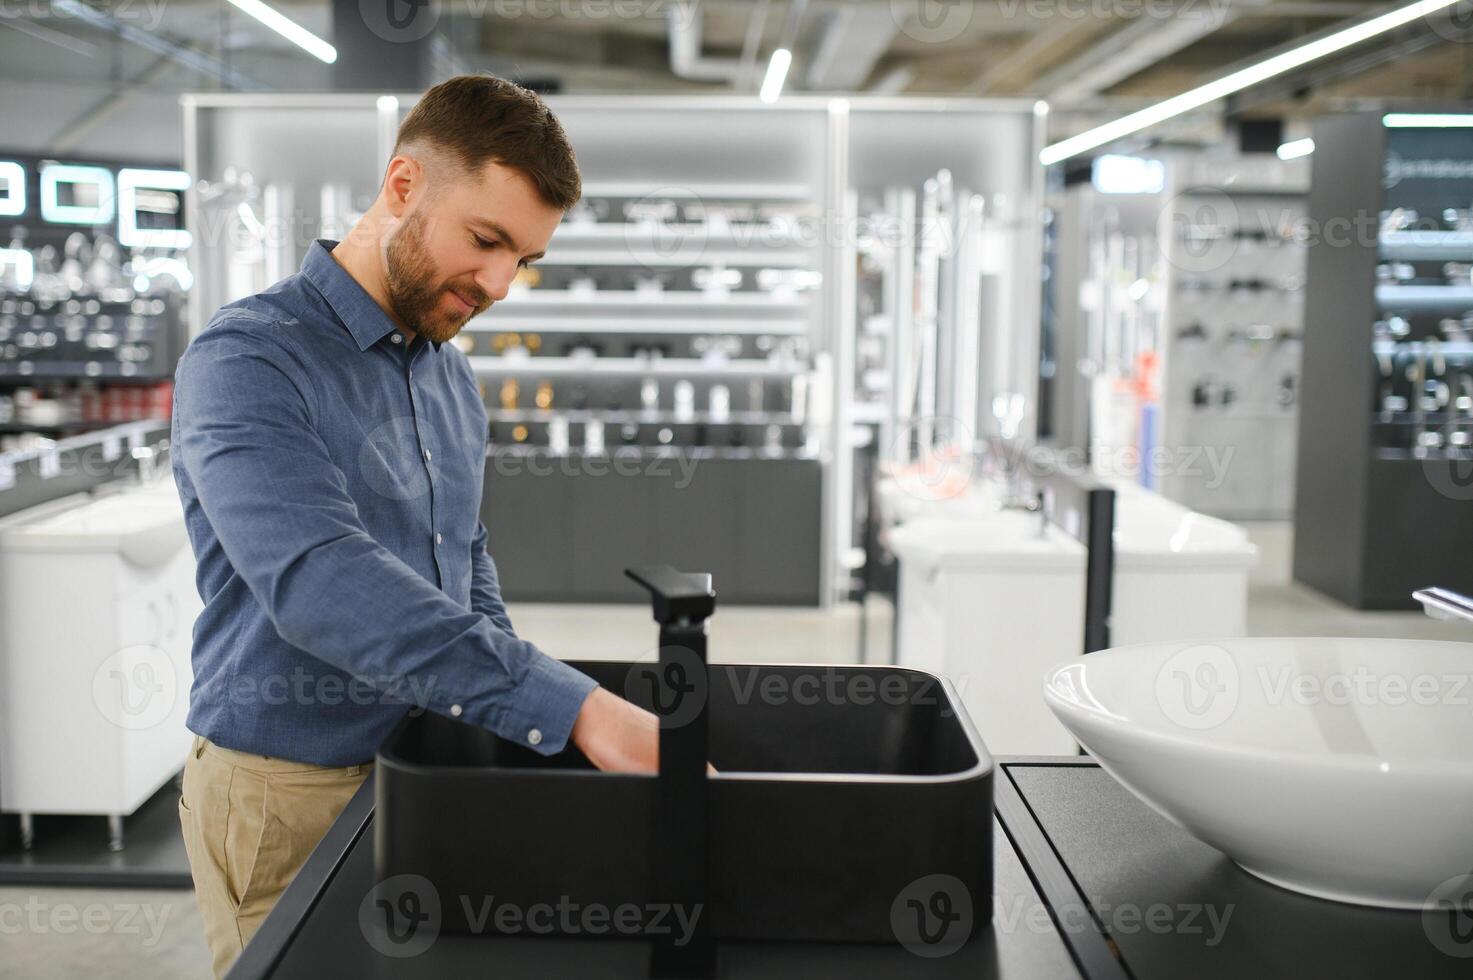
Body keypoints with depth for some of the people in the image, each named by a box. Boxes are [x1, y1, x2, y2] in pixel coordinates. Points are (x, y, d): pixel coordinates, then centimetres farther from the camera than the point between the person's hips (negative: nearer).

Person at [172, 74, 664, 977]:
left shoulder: (452, 374, 8)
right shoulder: (247, 360, -18)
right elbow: (318, 578, -34)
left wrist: (516, 705, 5)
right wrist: (569, 706, -39)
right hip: (289, 794, -7)